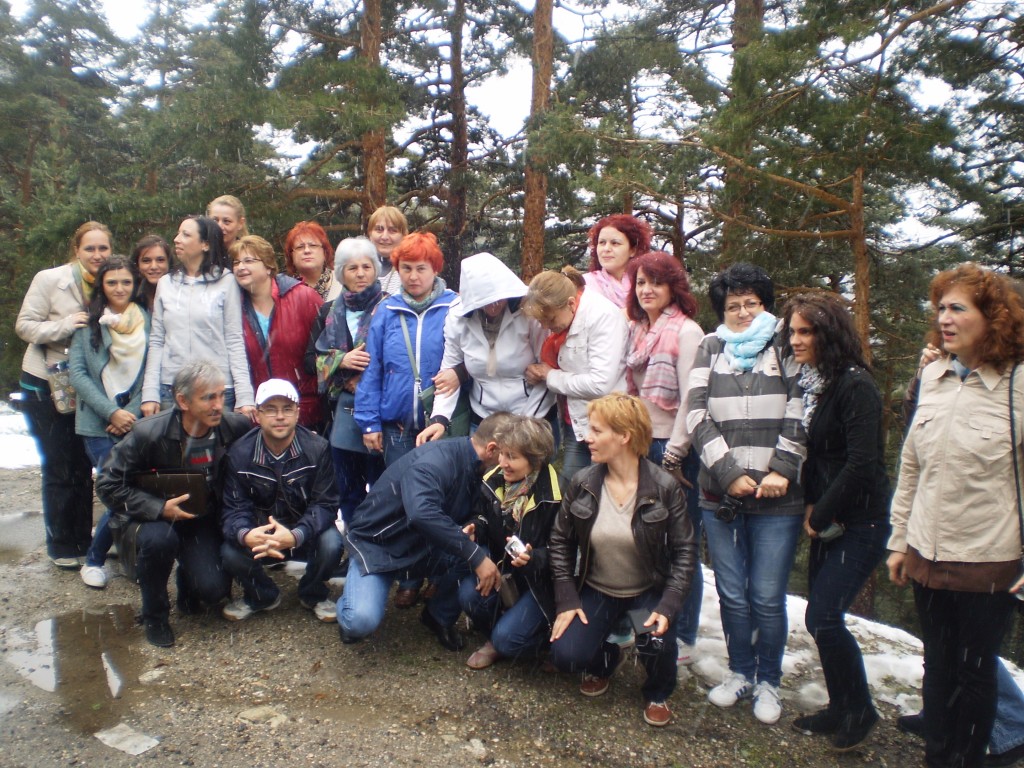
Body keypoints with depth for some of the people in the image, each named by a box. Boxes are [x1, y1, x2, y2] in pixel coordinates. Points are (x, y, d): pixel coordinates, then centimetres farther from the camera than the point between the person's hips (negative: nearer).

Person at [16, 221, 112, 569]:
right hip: (45, 387, -4)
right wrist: (63, 325, -26)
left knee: (83, 466, 11)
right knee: (58, 470, 2)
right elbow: (24, 325, -12)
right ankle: (61, 546, 16)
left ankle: (83, 539, 24)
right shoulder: (49, 279, -10)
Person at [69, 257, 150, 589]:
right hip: (99, 424, -1)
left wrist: (133, 413, -9)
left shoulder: (147, 320, 7)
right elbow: (77, 372, -2)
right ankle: (94, 559, 12)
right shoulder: (89, 322, 5)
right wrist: (112, 412, -11)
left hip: (138, 422, 2)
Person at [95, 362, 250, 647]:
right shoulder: (148, 433, -23)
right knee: (158, 539, -36)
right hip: (152, 517, -2)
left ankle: (187, 575, 23)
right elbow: (108, 485, -16)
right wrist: (159, 508, -28)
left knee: (214, 589, -17)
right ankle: (154, 615, -6)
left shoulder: (235, 427, -17)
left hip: (202, 519, 2)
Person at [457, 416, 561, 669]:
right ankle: (494, 638, 8)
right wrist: (474, 530, -12)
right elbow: (485, 520, 12)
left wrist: (533, 558, -33)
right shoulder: (493, 481, -5)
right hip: (500, 567, 6)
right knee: (468, 594, -24)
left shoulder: (554, 496, -22)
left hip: (540, 579, -5)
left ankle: (546, 633, 13)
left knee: (507, 639, -21)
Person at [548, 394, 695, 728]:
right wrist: (567, 599, -9)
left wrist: (668, 606, -24)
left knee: (656, 645, -30)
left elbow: (684, 550, -13)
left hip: (648, 591, -2)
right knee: (566, 656, -18)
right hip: (596, 590, 2)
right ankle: (605, 658, 21)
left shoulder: (664, 487, -17)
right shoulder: (582, 483, -10)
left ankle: (658, 694, 8)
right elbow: (560, 541, -1)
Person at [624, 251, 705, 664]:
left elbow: (690, 400, -14)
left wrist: (673, 456, -14)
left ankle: (683, 639, 16)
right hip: (643, 447, 6)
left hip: (678, 452, -6)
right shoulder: (636, 332, 12)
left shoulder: (687, 332, -8)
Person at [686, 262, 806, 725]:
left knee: (767, 598, 3)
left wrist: (783, 470, -13)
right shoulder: (710, 350, 10)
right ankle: (740, 672, 31)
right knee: (732, 594, 11)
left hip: (778, 498, -2)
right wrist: (729, 473, -8)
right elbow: (697, 416, 1)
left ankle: (768, 681, 24)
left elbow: (799, 416, -2)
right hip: (720, 495, 2)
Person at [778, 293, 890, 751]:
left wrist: (821, 514, -12)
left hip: (860, 523, -7)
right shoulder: (807, 384, 7)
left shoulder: (854, 385, -16)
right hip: (828, 521, 7)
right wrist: (810, 506, -1)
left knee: (823, 618, -8)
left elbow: (861, 463, -21)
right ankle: (841, 708, 29)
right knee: (820, 617, 11)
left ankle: (859, 711, 15)